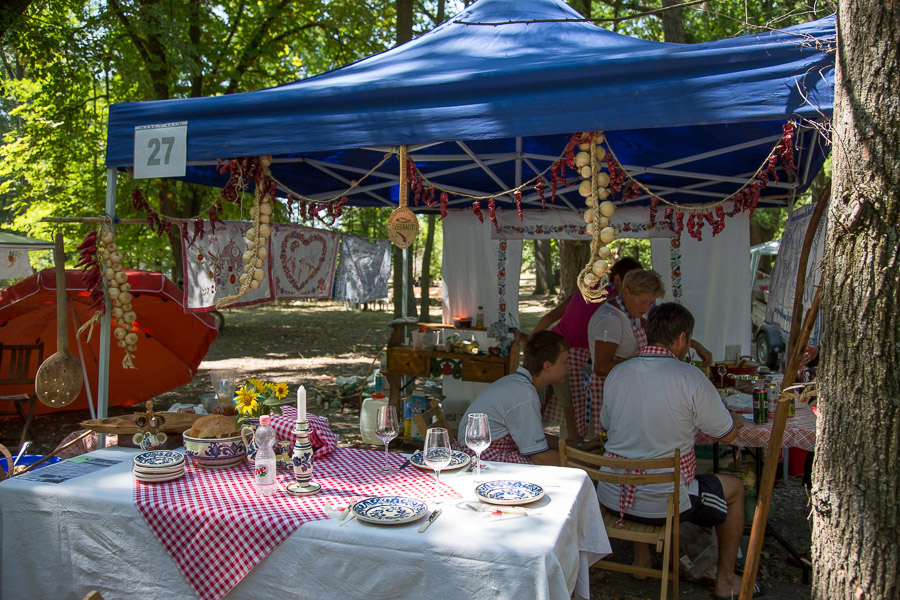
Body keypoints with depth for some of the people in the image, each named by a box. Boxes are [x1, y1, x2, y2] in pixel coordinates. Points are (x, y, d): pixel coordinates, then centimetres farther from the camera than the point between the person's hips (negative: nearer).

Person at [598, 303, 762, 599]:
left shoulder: (616, 373, -1)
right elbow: (727, 434, -3)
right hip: (663, 503, -4)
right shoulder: (690, 377, -15)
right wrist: (735, 419, 23)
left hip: (610, 497, 5)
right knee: (734, 488, 21)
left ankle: (641, 559, 43)